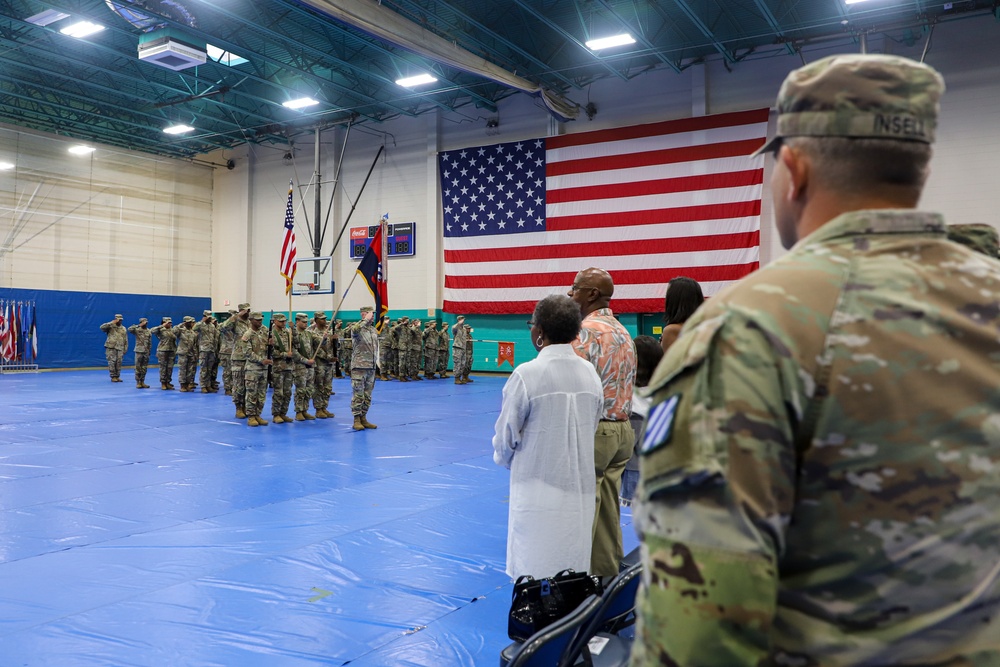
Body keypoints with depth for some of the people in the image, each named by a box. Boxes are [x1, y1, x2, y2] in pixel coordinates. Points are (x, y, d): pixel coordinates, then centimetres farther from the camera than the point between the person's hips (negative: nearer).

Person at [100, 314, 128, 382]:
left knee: (118, 363, 3)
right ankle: (113, 377, 0)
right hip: (110, 347, -4)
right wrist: (111, 323, -18)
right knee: (112, 362, -6)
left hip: (119, 349, 4)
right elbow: (102, 327, -18)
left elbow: (125, 340, 16)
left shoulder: (123, 329, 15)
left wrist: (125, 349, 10)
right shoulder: (110, 326, 2)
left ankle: (117, 376, 11)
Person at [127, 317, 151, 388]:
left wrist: (149, 351, 10)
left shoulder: (149, 331, 8)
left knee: (144, 368, 7)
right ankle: (138, 382, 5)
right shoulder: (137, 330, -3)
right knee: (138, 368, -1)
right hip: (139, 351, -3)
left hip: (146, 352, 4)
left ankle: (142, 382, 13)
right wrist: (138, 326, -24)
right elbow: (130, 329, -25)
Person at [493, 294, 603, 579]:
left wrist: (505, 460, 15)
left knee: (533, 576, 6)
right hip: (580, 488, 5)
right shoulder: (590, 373, -1)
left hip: (538, 489, -5)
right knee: (574, 571, 15)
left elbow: (506, 436, -6)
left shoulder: (527, 374, -16)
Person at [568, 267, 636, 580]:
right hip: (622, 430, 9)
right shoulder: (623, 332, 14)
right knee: (609, 513, 14)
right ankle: (607, 574, 22)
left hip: (592, 430, -9)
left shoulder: (586, 330, -14)